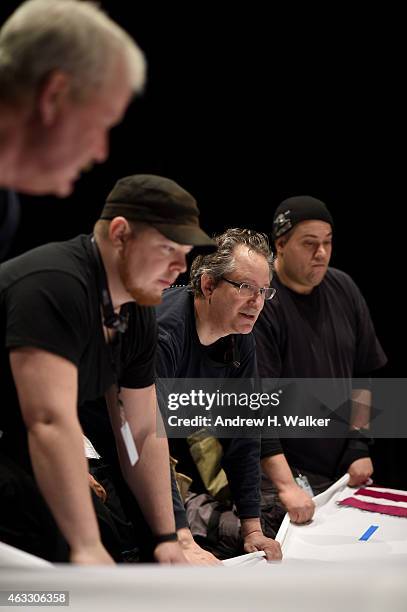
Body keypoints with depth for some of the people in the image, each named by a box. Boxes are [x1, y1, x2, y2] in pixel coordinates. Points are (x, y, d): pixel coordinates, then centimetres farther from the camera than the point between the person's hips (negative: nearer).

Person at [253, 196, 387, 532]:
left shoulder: (343, 289, 5)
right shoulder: (260, 304, -16)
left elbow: (363, 373, 14)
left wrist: (359, 444, 4)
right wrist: (286, 486, -29)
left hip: (341, 468, 6)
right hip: (282, 474, -6)